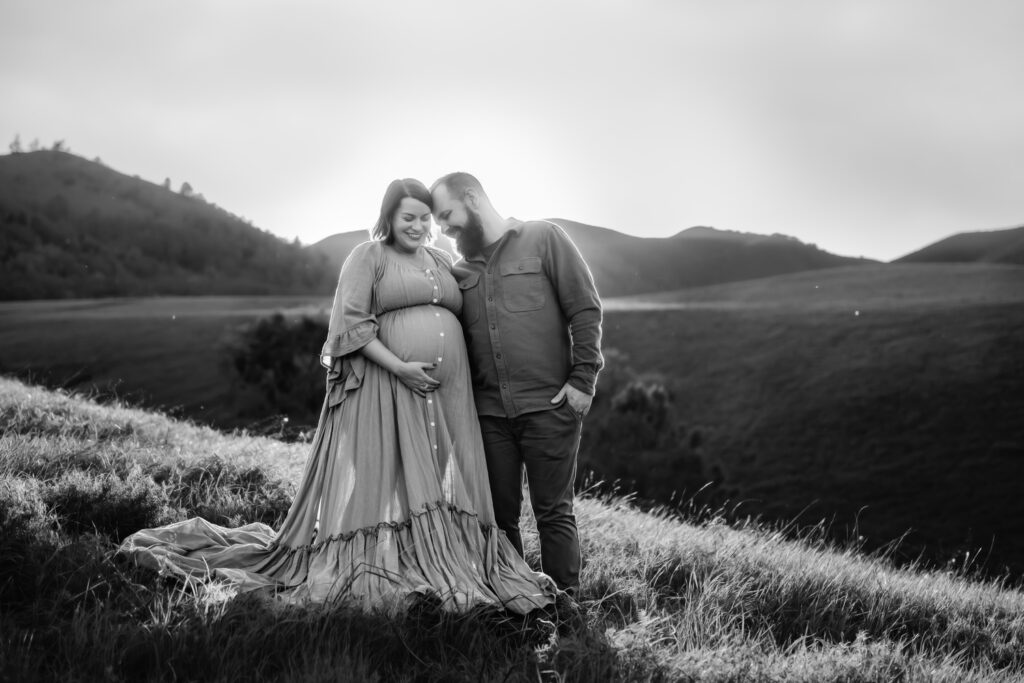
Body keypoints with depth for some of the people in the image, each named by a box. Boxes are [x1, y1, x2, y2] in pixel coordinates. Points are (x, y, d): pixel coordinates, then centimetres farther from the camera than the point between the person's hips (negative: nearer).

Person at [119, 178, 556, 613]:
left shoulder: (442, 262, 18)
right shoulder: (367, 257, 0)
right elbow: (352, 323, -9)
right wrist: (399, 368, -18)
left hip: (445, 397, 6)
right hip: (384, 393, -6)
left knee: (440, 492, 5)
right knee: (381, 482, -6)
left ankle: (445, 572, 9)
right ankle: (377, 578, -3)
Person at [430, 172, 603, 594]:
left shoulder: (543, 239, 1)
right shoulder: (459, 271, 14)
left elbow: (585, 310, -2)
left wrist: (582, 378, -9)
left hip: (549, 405, -4)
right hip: (489, 412, 5)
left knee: (553, 513, -1)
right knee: (499, 516, 7)